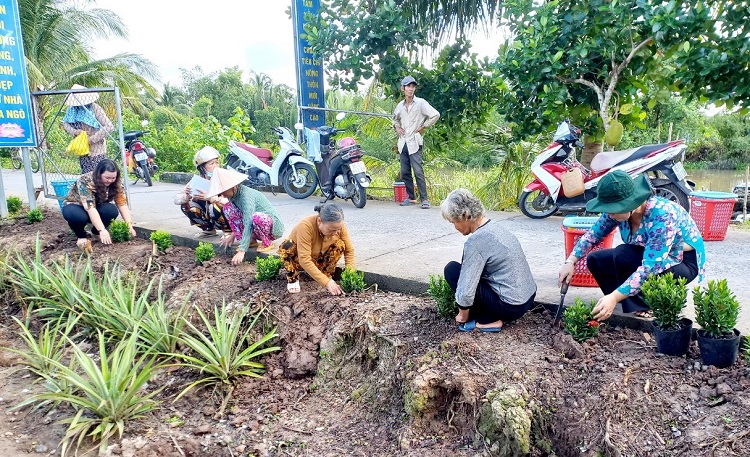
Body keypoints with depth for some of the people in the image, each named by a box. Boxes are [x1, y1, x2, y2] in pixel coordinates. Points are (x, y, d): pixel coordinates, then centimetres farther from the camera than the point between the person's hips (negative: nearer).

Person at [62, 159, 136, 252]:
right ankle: (81, 236, -7)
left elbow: (122, 203, -21)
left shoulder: (116, 183, -18)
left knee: (112, 211, -29)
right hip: (75, 206, -4)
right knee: (77, 216, -39)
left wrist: (129, 225, -33)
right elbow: (90, 207, -40)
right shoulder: (85, 181, -33)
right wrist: (102, 230, -48)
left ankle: (96, 232, -2)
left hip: (97, 206, 4)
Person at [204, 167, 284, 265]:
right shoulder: (234, 194, -3)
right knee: (227, 208, -2)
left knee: (257, 217, -41)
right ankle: (250, 241, 2)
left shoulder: (246, 195, -28)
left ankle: (267, 244, -11)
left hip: (274, 226, -8)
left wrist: (241, 251, -40)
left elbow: (248, 225, -36)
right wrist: (233, 234, 5)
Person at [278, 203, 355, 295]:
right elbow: (304, 260, -41)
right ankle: (292, 278, -11)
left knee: (340, 244, -23)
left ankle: (327, 274, -5)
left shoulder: (338, 226, -24)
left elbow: (349, 250, -14)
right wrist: (326, 282, -45)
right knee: (287, 246, -35)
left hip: (319, 259, 3)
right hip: (299, 261, -3)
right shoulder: (306, 226, -38)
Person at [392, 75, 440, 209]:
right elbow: (395, 118, 32)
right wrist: (397, 127, 14)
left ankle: (424, 199, -8)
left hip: (414, 142, -6)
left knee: (418, 171, -12)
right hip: (403, 142, 6)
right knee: (405, 172, 8)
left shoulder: (420, 103, -5)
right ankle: (411, 197, 19)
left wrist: (423, 126, -6)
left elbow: (435, 115, -10)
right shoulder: (400, 105, 12)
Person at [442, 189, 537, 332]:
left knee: (452, 270, -3)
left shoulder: (475, 242, -22)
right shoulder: (495, 225, 5)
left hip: (512, 307, -9)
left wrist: (463, 316, -2)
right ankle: (493, 314, 14)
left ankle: (487, 320, 1)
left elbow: (466, 292, -20)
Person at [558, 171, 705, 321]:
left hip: (684, 263, -7)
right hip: (650, 257, 7)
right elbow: (592, 234, -3)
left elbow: (651, 268, -39)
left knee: (622, 255, -30)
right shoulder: (618, 209, -15)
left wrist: (614, 297, -45)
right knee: (595, 260, -9)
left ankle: (641, 308, -12)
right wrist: (570, 262, -18)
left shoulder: (662, 216, -34)